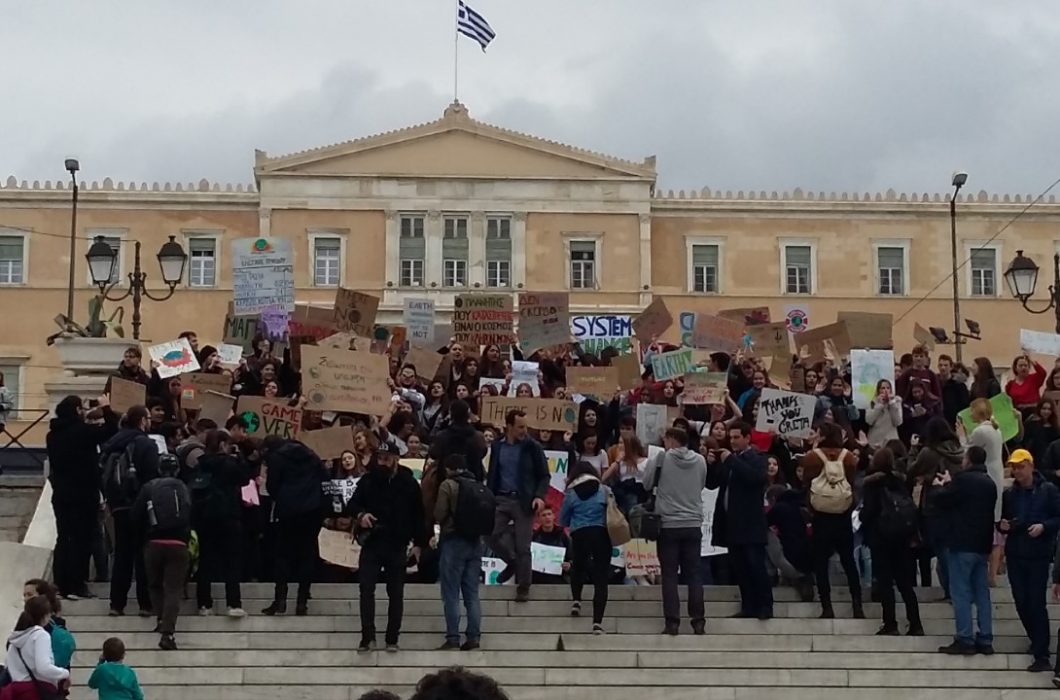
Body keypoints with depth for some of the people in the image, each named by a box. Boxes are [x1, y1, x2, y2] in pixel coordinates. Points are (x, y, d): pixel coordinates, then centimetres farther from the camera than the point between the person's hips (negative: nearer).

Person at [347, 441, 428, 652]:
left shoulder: (409, 483, -1)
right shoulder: (368, 480, 2)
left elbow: (419, 515, 4)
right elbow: (352, 505, 9)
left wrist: (418, 544, 1)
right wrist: (360, 514, -13)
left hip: (397, 546, -1)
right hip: (371, 543, 1)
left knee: (396, 593, 5)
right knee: (366, 589, -7)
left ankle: (392, 639, 13)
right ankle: (368, 637, -2)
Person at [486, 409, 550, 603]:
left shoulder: (532, 447, -1)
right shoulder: (497, 446, 7)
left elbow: (544, 476, 1)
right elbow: (492, 474, 13)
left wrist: (539, 496, -15)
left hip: (523, 501, -3)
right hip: (501, 499, 3)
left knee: (522, 547, -2)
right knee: (491, 535, -9)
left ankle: (523, 589, 9)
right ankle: (512, 562, 20)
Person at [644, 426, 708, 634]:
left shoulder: (662, 459, -7)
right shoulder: (700, 461, 3)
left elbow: (647, 483, 2)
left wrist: (651, 462, 16)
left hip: (669, 525, -2)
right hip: (693, 524, 3)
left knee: (669, 574, 1)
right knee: (694, 574, 7)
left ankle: (672, 622, -3)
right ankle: (698, 621, 3)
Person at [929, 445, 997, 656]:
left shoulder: (963, 479, -14)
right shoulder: (989, 483, 12)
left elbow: (940, 500, -9)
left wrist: (939, 486, 11)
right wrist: (950, 484, 24)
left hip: (962, 544, -8)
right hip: (981, 544, 8)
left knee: (961, 592, -4)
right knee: (982, 592, 9)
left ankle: (965, 639, -6)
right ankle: (985, 640, 9)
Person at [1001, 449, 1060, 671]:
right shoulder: (1009, 493, 10)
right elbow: (1001, 521, 18)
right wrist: (1002, 526, -4)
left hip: (1039, 555, -5)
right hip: (1015, 555, 5)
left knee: (1036, 603, -10)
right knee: (1021, 602, 7)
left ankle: (1041, 655, -9)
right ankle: (1037, 641, 26)